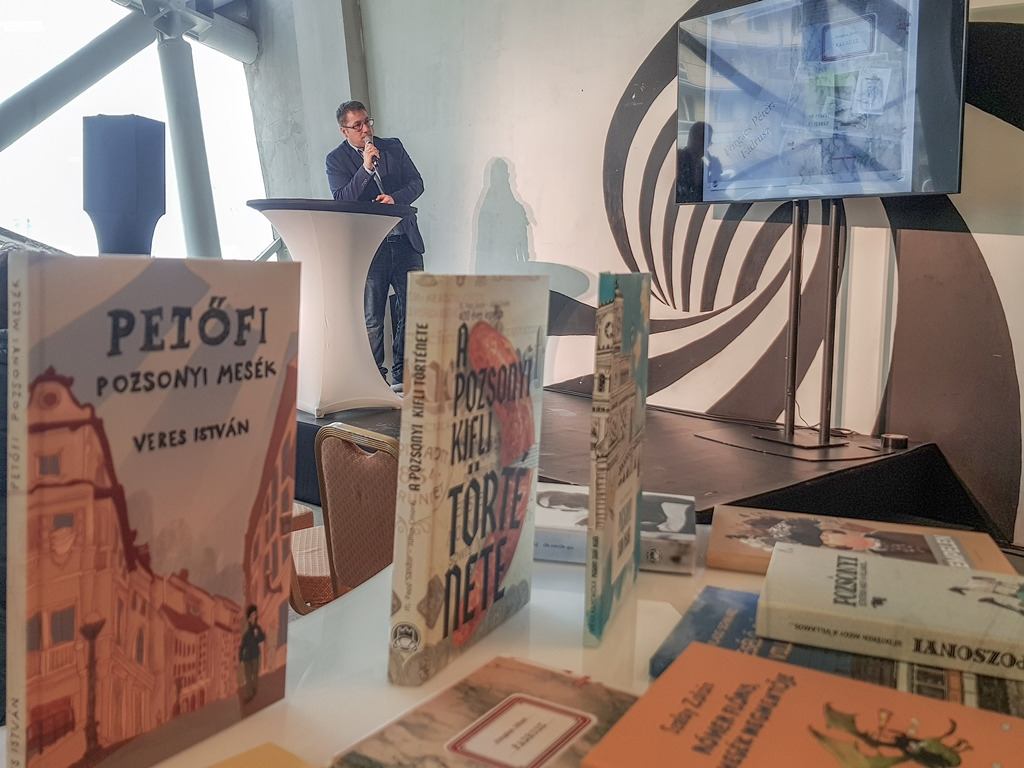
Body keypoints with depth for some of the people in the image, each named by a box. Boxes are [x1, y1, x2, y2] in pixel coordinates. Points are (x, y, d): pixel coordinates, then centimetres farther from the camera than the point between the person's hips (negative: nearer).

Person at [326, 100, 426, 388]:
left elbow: (416, 182, 8)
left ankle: (403, 374, 17)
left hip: (405, 240, 4)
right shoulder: (336, 160, 1)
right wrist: (366, 168, -19)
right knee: (372, 318, 0)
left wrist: (395, 198, -11)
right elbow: (342, 200, -10)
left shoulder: (393, 147, 11)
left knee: (411, 309, 5)